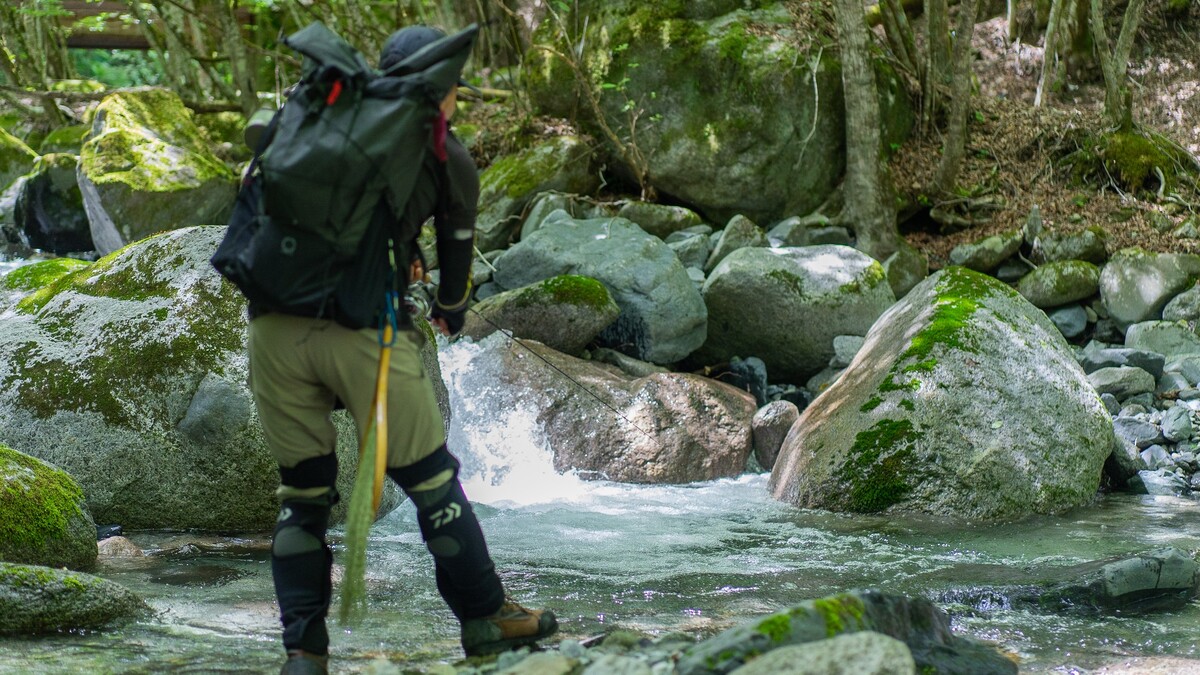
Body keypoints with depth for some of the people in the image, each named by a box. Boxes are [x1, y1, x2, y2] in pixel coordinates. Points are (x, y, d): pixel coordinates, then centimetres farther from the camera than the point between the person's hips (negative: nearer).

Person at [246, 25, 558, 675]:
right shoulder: (446, 156, 14)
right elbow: (457, 243, 25)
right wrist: (452, 310, 44)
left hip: (273, 325, 3)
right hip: (361, 328, -3)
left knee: (303, 491, 13)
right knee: (430, 479, 11)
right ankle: (486, 619, 22)